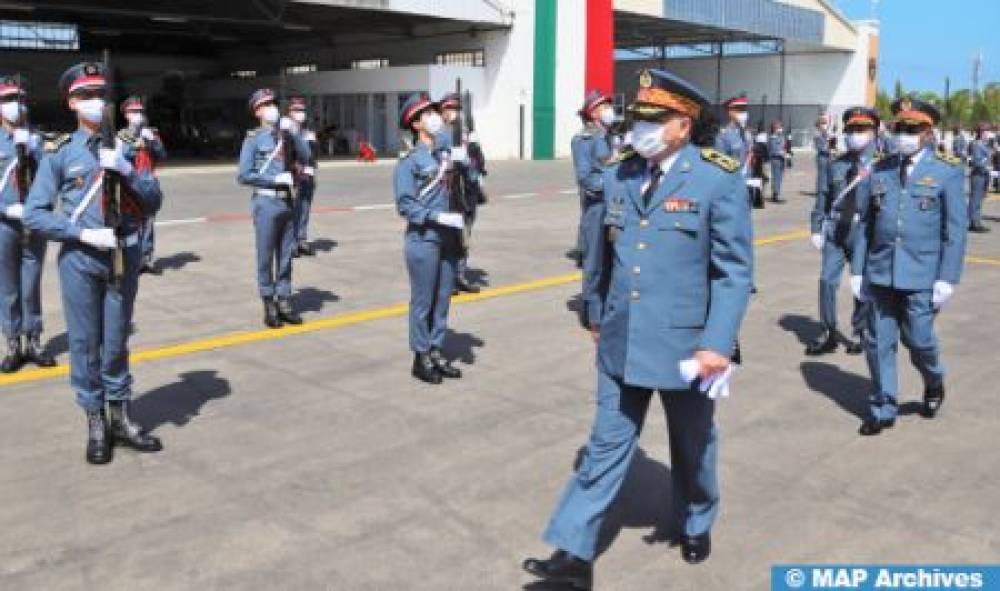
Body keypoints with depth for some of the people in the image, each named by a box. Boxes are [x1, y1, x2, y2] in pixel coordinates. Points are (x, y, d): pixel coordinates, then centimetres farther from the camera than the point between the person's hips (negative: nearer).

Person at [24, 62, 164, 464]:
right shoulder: (59, 153, -2)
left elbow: (153, 204, 1)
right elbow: (35, 215, -5)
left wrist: (126, 171, -14)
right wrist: (84, 234, -16)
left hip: (125, 257, 2)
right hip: (80, 261, -2)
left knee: (116, 343, 11)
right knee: (85, 344, 6)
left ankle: (121, 419, 23)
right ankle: (96, 424, 18)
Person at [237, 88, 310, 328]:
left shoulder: (287, 134, 12)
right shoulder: (254, 138, -3)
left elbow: (305, 158, -1)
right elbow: (244, 175, -8)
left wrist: (291, 134, -8)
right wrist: (275, 180, -13)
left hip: (288, 201, 5)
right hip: (267, 202, -5)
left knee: (286, 255, 10)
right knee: (266, 256, 2)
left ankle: (284, 301, 20)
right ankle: (269, 306, 10)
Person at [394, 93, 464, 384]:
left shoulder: (446, 155, 11)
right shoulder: (409, 161, -8)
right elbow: (405, 205, -15)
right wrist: (438, 217, -21)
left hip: (449, 239, 6)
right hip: (423, 240, -6)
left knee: (442, 299, 13)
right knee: (423, 301, 3)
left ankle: (436, 352, 25)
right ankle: (421, 358, 15)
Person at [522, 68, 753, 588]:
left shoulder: (720, 180, -11)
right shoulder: (618, 177, 4)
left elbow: (735, 270, -12)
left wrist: (717, 343, -19)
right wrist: (600, 315, 18)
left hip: (684, 343, -3)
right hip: (621, 342, 4)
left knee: (692, 445, 17)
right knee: (607, 445, 7)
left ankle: (696, 525, 43)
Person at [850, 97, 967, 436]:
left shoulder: (947, 172, -3)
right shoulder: (880, 169, 6)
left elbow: (955, 229, -4)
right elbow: (865, 223, 8)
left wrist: (947, 279, -9)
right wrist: (857, 269, 6)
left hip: (921, 277, -3)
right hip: (881, 273, 3)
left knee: (918, 340, 4)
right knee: (878, 342, 6)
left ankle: (934, 385, 37)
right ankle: (883, 409, 21)